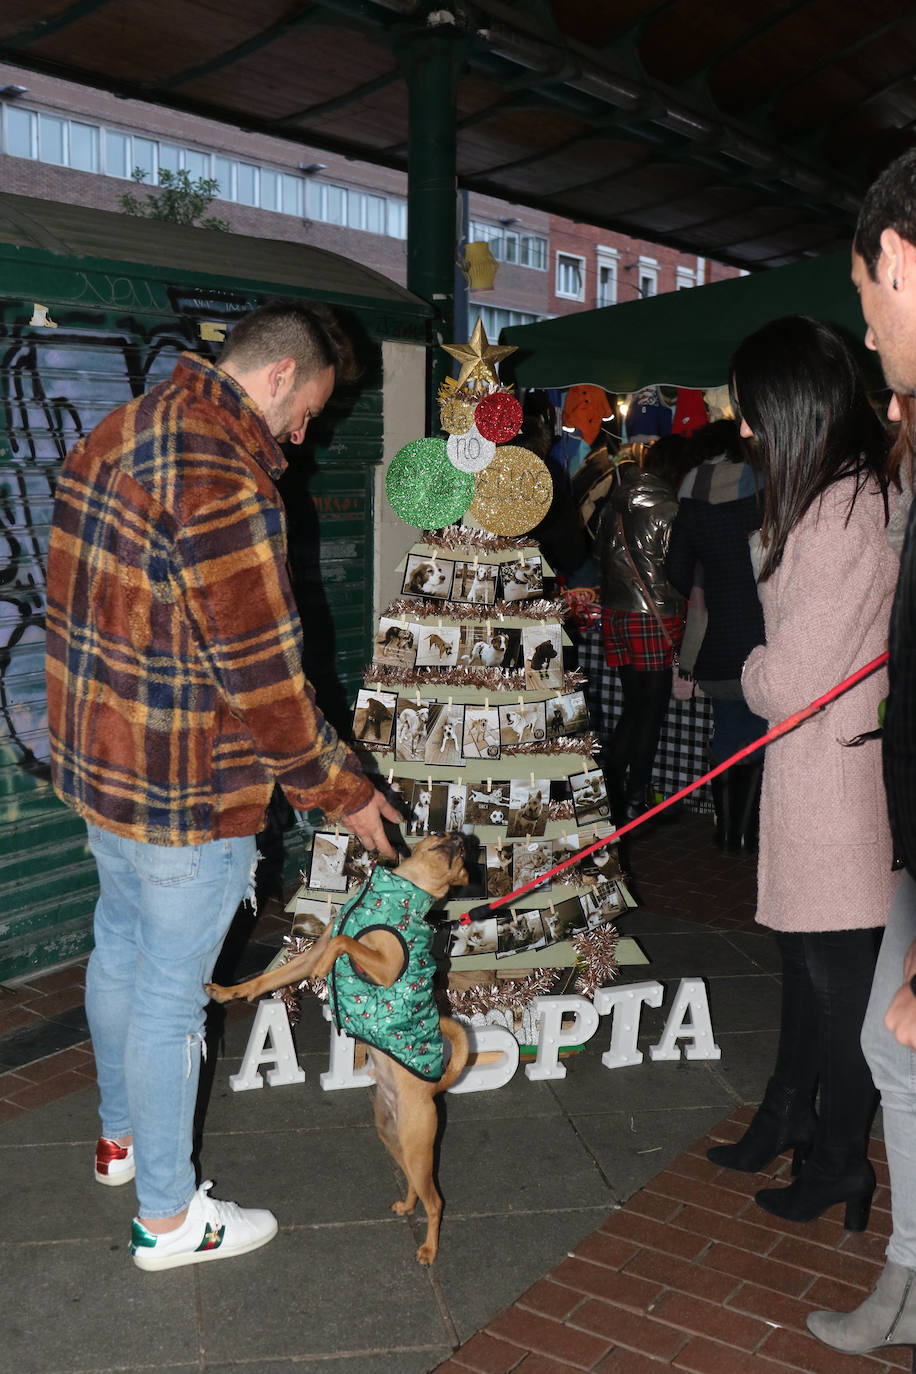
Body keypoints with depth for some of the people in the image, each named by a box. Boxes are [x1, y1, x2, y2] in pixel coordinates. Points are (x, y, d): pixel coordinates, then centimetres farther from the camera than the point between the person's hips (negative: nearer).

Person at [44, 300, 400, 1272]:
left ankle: (121, 1135, 47)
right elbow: (262, 674, -24)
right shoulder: (222, 481, -25)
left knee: (120, 947, 25)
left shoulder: (113, 437, 7)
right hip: (186, 791, -10)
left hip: (97, 756, 10)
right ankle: (166, 1216, 24)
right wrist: (341, 790, -11)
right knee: (170, 992, 5)